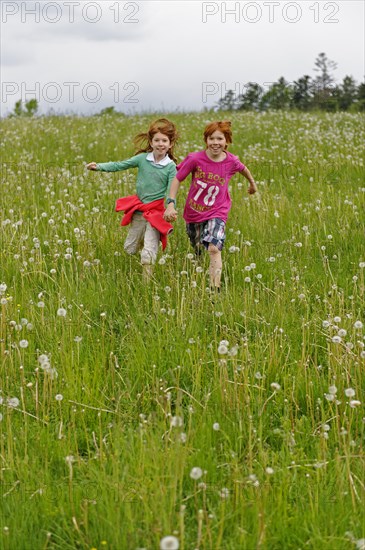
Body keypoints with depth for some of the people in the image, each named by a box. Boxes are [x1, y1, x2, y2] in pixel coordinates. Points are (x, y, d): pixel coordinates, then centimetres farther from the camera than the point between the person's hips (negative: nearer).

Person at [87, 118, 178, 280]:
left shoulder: (171, 166, -9)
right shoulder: (143, 158, -3)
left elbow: (171, 192, -12)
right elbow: (119, 165, -1)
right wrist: (98, 166, -14)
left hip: (156, 211, -4)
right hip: (139, 210, 4)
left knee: (148, 254, -11)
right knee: (129, 249, 17)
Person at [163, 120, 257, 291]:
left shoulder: (231, 161, -12)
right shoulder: (195, 159, -18)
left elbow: (243, 168, 12)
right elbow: (177, 179, -9)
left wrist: (252, 183, 30)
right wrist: (171, 204, -19)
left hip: (216, 213, -1)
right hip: (193, 213, 2)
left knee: (214, 249, -23)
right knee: (197, 251, 21)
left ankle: (215, 289, -24)